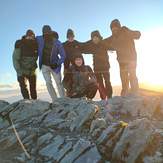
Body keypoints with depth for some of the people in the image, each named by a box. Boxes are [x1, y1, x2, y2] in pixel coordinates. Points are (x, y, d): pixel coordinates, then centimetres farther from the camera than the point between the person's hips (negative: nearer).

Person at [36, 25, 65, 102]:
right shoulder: (40, 39, -4)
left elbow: (63, 56, -10)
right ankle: (55, 100, 6)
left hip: (54, 66, -2)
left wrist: (58, 64, -20)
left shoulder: (57, 43, -13)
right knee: (48, 83, -2)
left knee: (59, 83, 3)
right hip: (44, 66, 2)